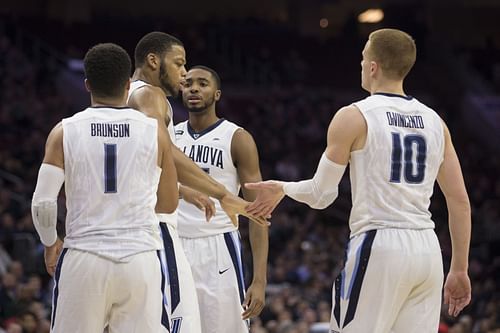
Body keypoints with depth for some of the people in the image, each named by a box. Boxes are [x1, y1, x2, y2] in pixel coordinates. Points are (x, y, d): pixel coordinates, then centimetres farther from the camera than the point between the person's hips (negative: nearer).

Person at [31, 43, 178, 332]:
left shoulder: (65, 132, 0)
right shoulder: (155, 131, 3)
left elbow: (43, 204, -4)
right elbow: (169, 204, 13)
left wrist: (50, 244, 15)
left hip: (84, 259, 0)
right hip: (140, 258, 0)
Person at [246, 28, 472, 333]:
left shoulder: (354, 117, -3)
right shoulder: (435, 122, 12)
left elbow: (321, 196, 0)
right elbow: (460, 202, 11)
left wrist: (283, 189, 20)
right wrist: (460, 270, 17)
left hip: (378, 246, -5)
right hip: (428, 250, 6)